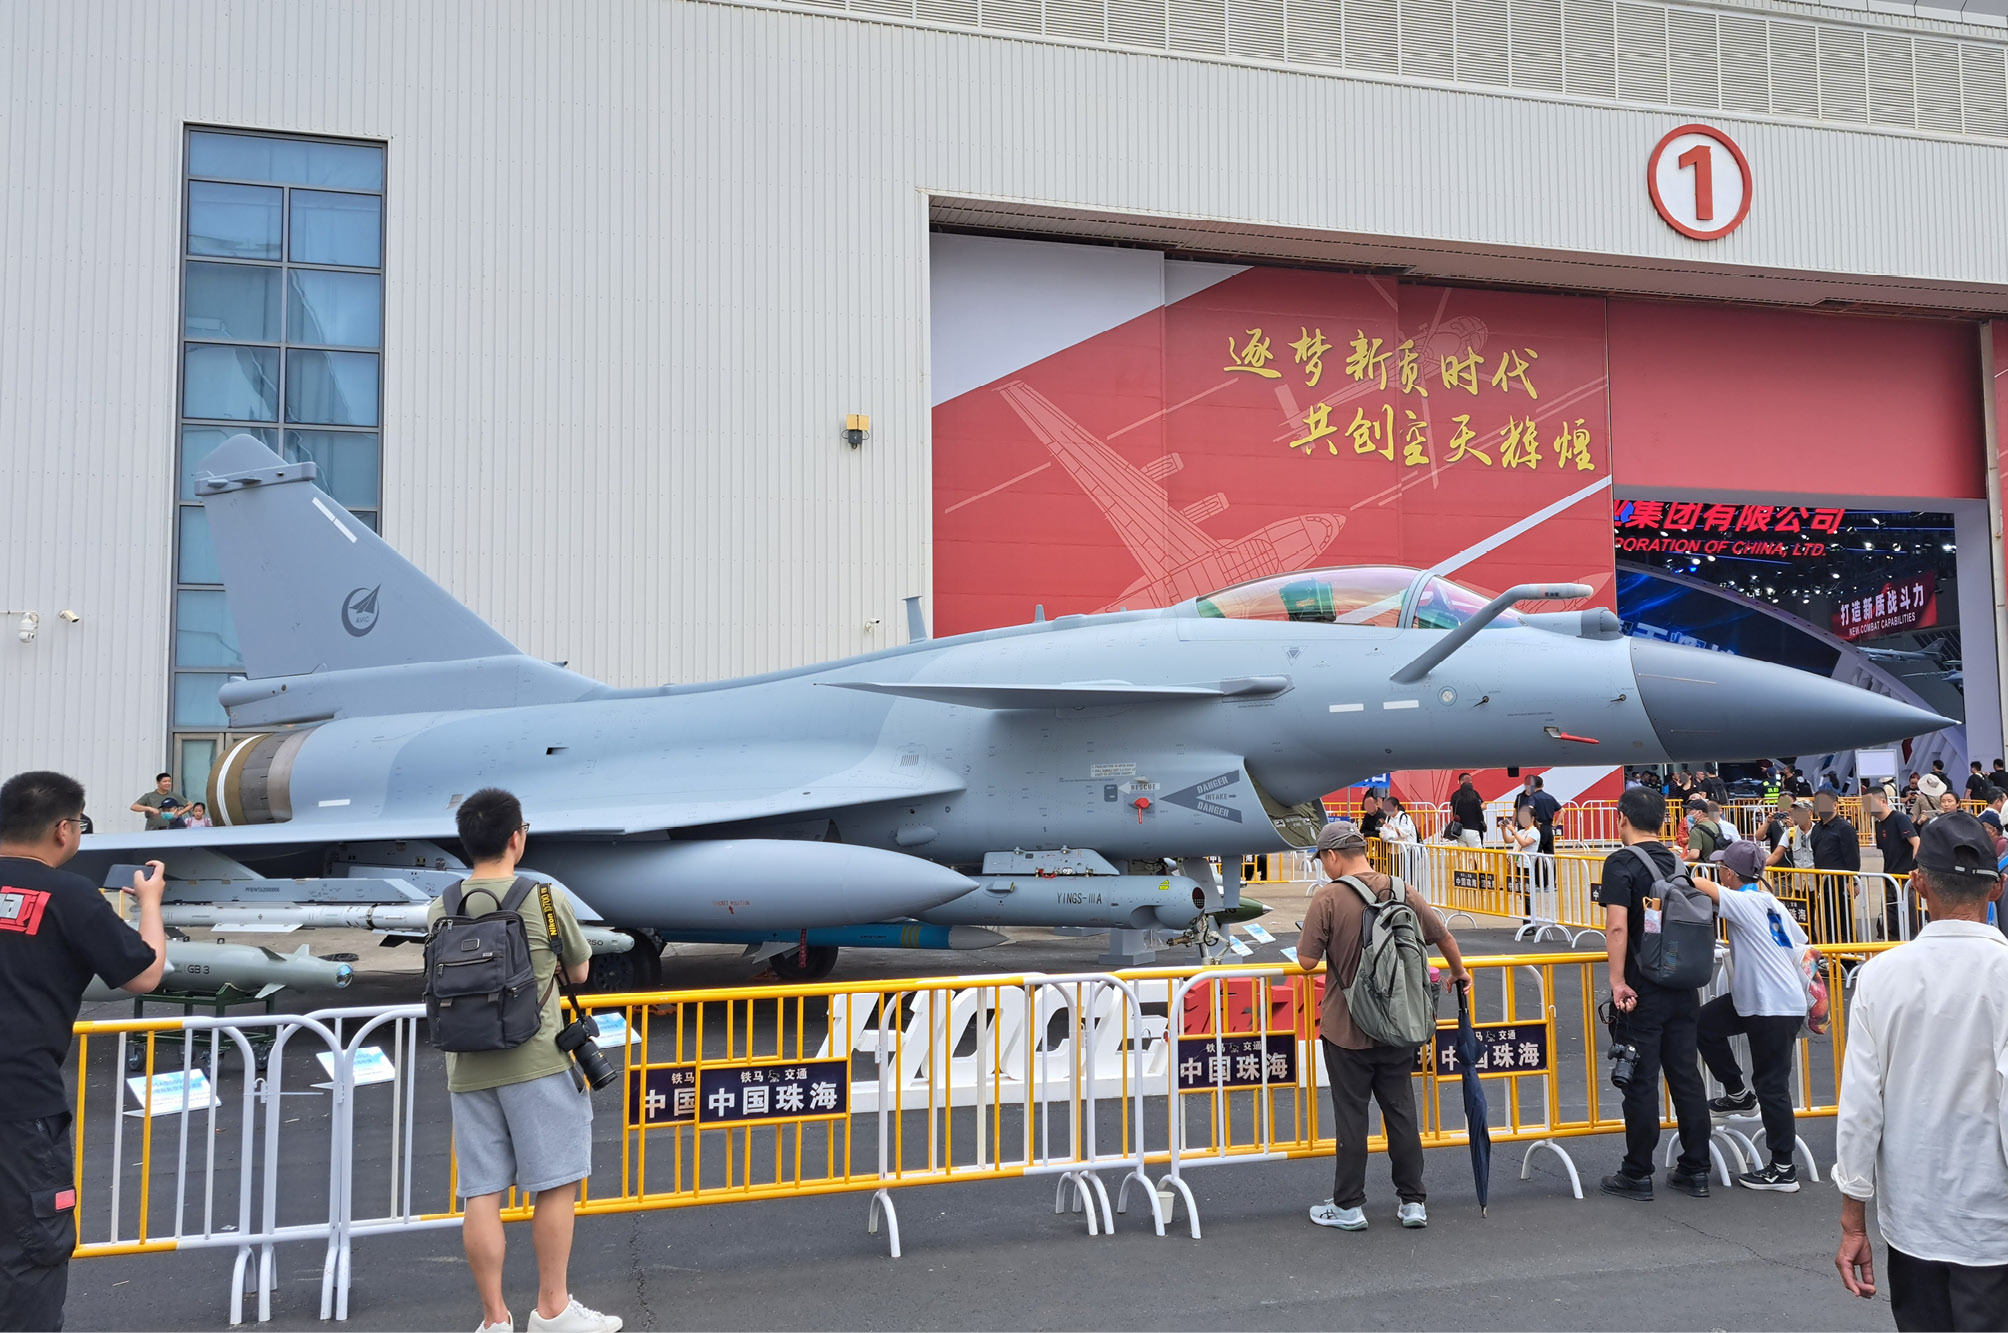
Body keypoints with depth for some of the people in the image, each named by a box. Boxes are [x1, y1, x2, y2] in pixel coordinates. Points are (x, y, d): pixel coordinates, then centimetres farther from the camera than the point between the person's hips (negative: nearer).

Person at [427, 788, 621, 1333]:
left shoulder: (441, 909, 5)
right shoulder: (545, 899, -6)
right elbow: (579, 971, 7)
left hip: (467, 1069, 5)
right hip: (536, 1063, -4)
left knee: (482, 1195, 7)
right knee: (556, 1185, 6)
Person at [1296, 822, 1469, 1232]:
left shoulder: (1328, 898, -15)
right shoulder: (1401, 893, 0)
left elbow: (1307, 960, -16)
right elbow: (1444, 937, 10)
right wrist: (1458, 972, 29)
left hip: (1346, 1030, -4)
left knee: (1350, 1118, 5)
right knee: (1401, 1113, 13)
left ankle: (1348, 1206, 14)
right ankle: (1414, 1202, 19)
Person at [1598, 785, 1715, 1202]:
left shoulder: (1621, 862, -11)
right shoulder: (1678, 862, 9)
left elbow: (1617, 926, -21)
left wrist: (1618, 981, -19)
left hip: (1643, 990, -6)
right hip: (1684, 988, 6)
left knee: (1641, 1080, 1)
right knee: (1686, 1074, 12)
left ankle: (1637, 1175, 8)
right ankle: (1695, 1170, 18)